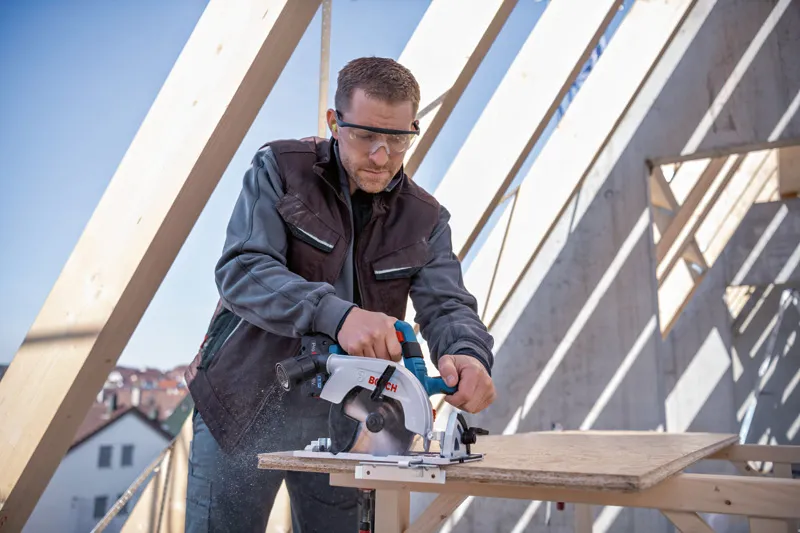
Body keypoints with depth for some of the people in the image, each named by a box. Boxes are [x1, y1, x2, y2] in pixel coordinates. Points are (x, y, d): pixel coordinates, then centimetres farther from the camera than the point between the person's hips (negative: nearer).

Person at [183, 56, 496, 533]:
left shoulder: (425, 220, 0)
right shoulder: (280, 169, -9)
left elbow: (448, 305, -9)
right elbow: (241, 270, -22)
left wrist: (468, 354, -34)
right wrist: (336, 314, -39)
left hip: (339, 424, 3)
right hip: (243, 412, -2)